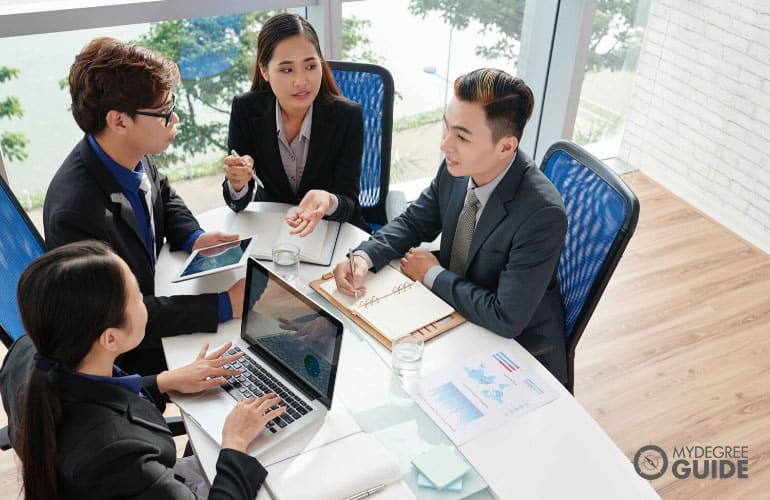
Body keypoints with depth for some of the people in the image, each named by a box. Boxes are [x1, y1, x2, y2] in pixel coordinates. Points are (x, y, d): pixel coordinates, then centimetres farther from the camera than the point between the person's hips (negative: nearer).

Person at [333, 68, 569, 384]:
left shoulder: (543, 214, -32)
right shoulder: (457, 167, -12)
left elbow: (506, 320, -30)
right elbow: (413, 222, 4)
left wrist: (433, 275, -18)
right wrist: (364, 257, -15)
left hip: (517, 347, -6)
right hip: (455, 313, 6)